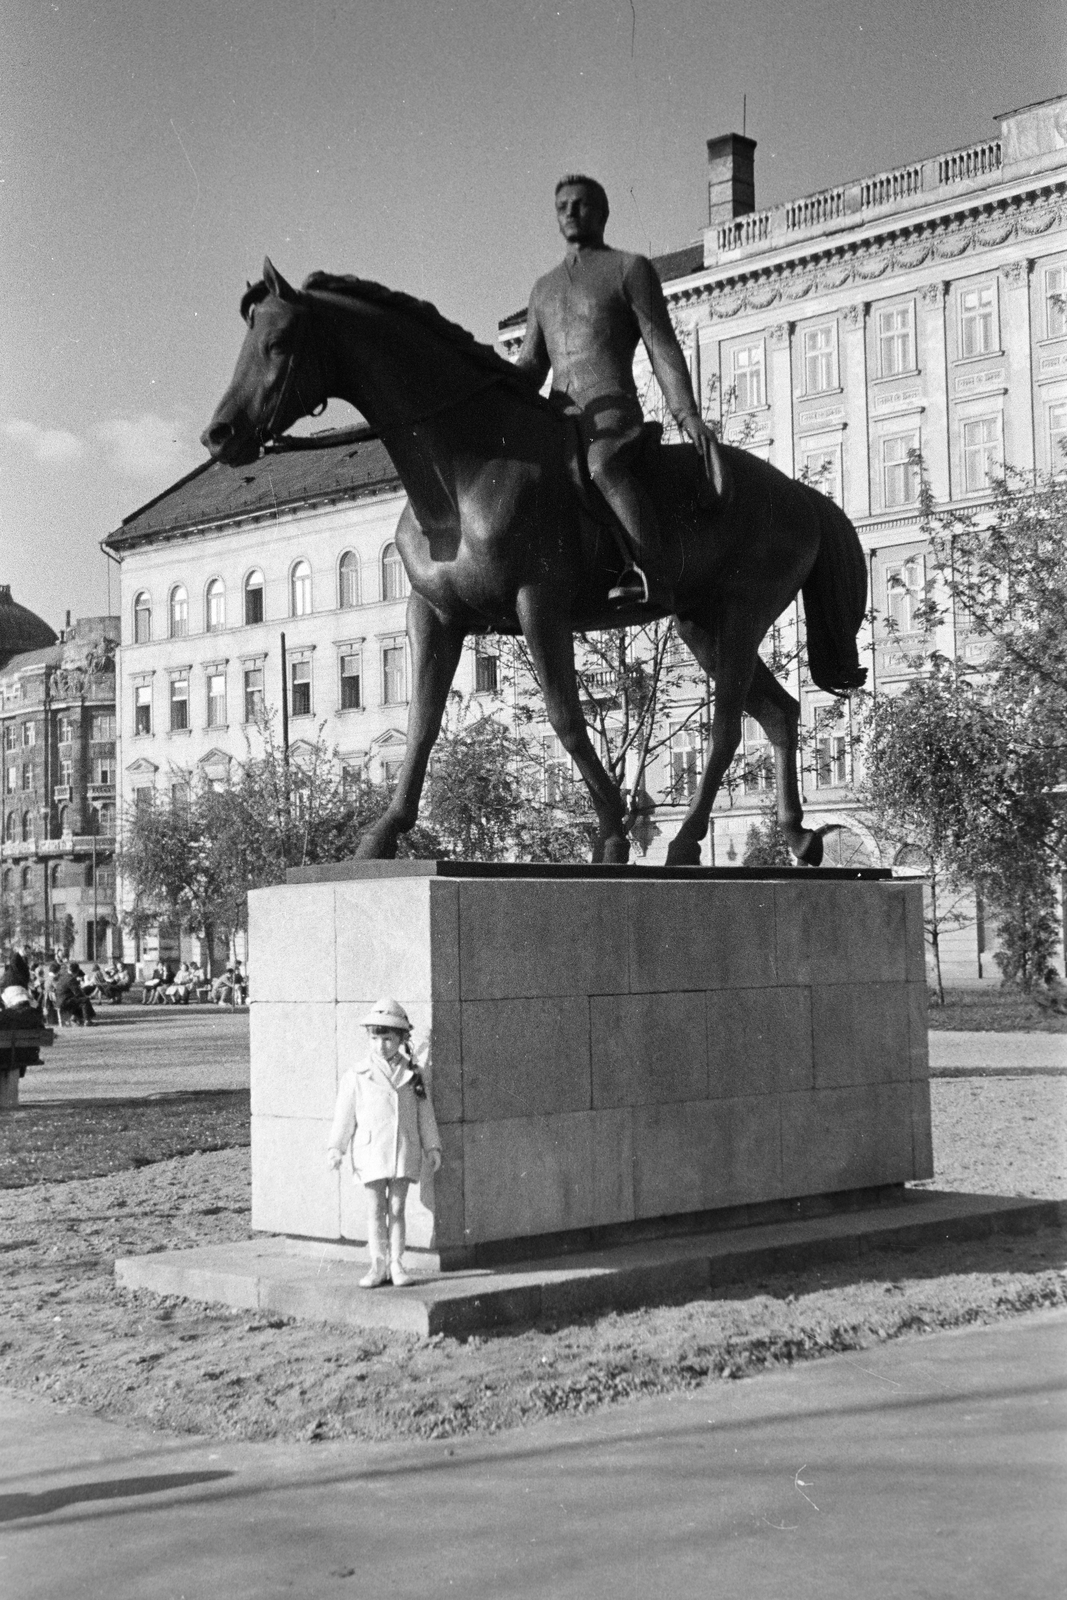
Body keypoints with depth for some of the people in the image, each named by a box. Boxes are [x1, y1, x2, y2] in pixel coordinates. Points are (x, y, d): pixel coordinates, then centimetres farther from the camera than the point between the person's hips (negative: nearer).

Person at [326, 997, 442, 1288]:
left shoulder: (412, 1075, 5)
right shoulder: (358, 1077, 0)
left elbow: (424, 1113, 10)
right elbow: (345, 1115, 2)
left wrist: (432, 1147, 9)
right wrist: (335, 1148, -2)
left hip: (404, 1150, 1)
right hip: (371, 1151, -1)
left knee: (397, 1208, 4)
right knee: (376, 1209, 2)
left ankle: (397, 1264, 10)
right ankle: (378, 1265, 8)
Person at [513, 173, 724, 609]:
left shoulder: (630, 268, 10)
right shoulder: (544, 288, 27)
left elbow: (662, 348, 1)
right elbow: (530, 365, 21)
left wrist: (687, 414, -13)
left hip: (612, 411, -7)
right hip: (557, 417, 7)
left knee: (603, 465, -38)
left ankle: (648, 575, -49)